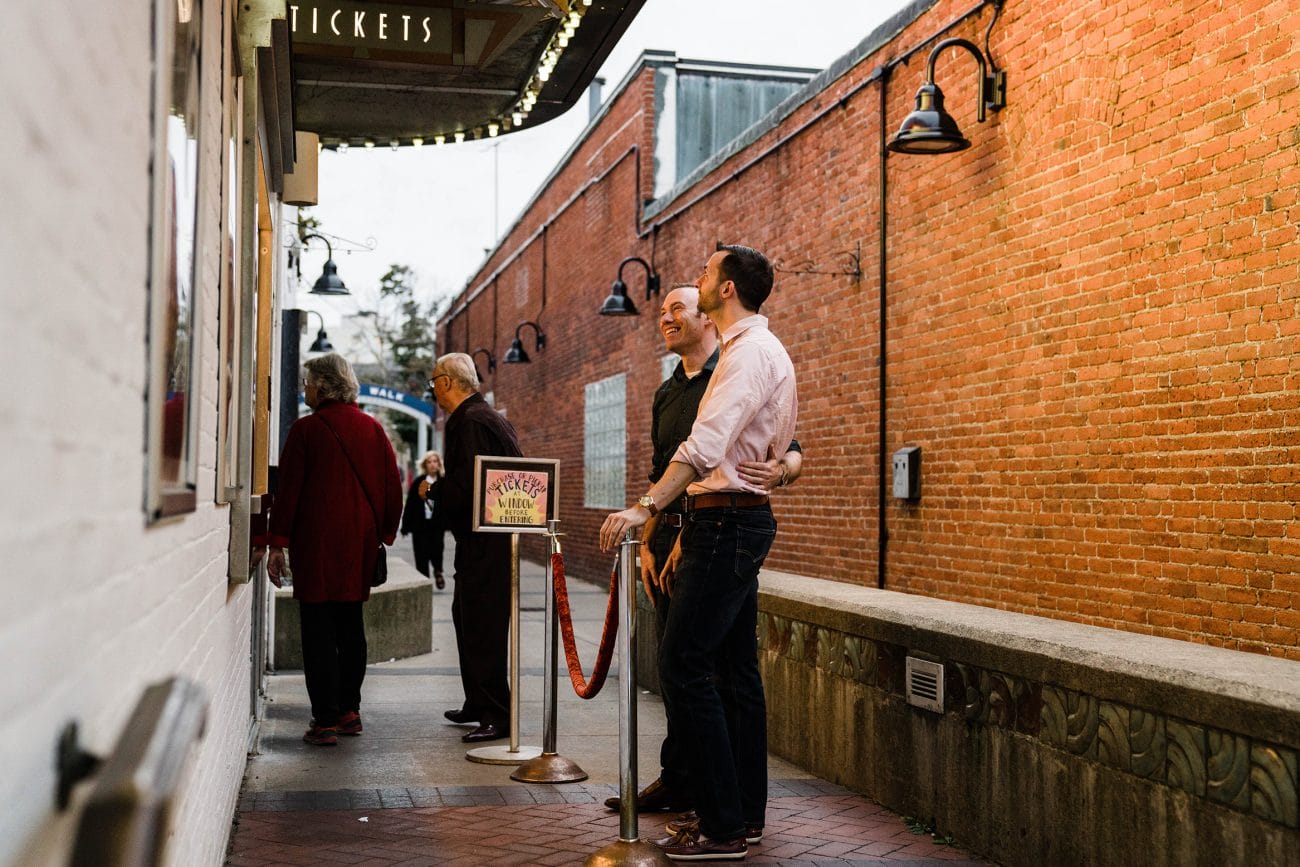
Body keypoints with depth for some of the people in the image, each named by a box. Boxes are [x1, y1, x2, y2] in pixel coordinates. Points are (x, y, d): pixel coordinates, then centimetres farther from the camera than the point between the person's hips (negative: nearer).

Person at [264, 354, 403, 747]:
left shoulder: (305, 429, -6)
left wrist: (277, 543, -3)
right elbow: (392, 487, 7)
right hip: (361, 542, 5)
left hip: (316, 541, -4)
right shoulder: (373, 429, 6)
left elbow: (288, 489, -7)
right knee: (351, 625, 15)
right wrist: (384, 534, 15)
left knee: (318, 629, -1)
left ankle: (325, 721, -2)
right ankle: (349, 710, 20)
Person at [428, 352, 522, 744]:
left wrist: (436, 498, -3)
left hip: (481, 539, -11)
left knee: (482, 625, -8)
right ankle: (478, 704, 30)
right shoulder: (486, 416, 16)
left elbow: (465, 484, -23)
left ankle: (497, 715, -4)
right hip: (485, 539, 11)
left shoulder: (471, 421, -16)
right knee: (467, 618, 20)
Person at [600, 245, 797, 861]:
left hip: (728, 522, -11)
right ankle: (745, 813, 19)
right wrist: (691, 529, 21)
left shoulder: (749, 351, -13)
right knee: (734, 671, 12)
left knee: (684, 666, -10)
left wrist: (645, 508, -29)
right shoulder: (755, 348, 20)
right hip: (734, 519, 11)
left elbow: (706, 445, -26)